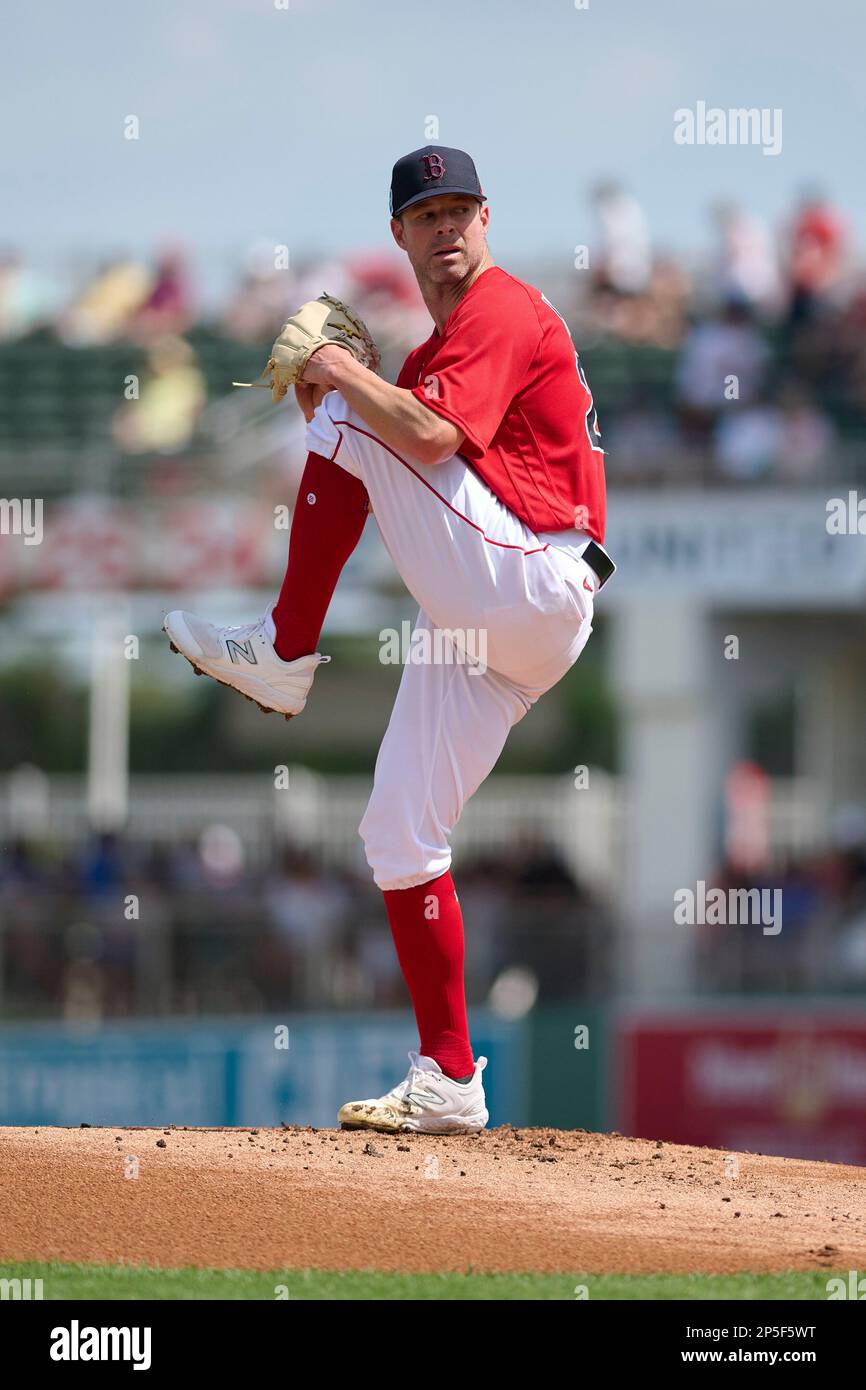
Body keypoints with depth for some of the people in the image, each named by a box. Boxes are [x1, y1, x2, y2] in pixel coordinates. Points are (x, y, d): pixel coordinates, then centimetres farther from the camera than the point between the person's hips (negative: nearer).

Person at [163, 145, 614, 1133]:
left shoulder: (504, 313, -5)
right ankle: (447, 1086, 7)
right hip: (482, 628, 10)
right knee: (398, 836, 6)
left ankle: (283, 657, -7)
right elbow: (406, 469, 21)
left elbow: (430, 437, -22)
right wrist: (334, 405, 7)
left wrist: (344, 378, -6)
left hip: (532, 587, -10)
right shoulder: (429, 361, 25)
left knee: (348, 421, -14)